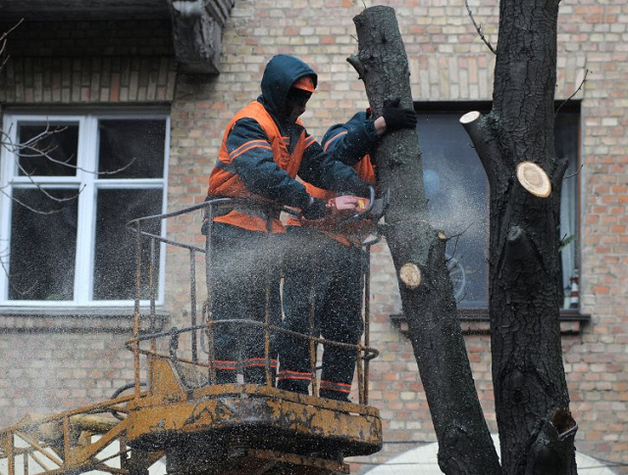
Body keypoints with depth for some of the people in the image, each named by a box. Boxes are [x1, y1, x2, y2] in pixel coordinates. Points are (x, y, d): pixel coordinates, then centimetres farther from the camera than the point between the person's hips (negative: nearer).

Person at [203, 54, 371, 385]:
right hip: (233, 226, -9)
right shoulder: (250, 124, -13)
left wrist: (361, 187, -7)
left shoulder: (294, 131, 18)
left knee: (266, 310, 8)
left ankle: (260, 386, 10)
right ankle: (224, 384, -13)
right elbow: (261, 172, -29)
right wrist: (305, 201, -35)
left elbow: (321, 165, 9)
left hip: (265, 231, 9)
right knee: (232, 307, -11)